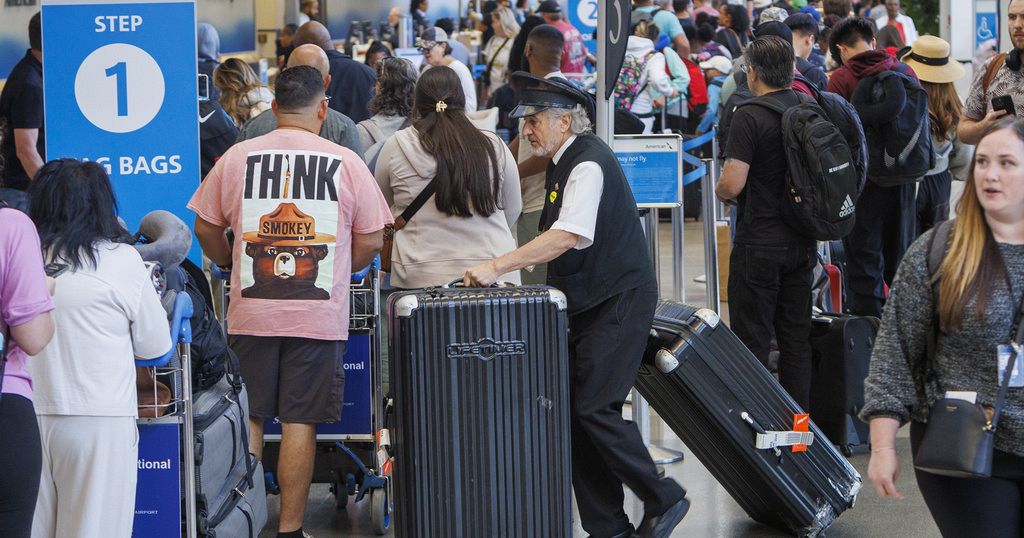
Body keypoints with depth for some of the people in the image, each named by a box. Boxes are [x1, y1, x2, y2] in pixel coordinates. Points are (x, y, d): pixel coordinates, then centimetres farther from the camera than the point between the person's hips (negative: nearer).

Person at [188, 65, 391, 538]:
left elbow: (206, 228, 8)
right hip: (319, 316, -1)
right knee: (300, 421, 3)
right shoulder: (345, 163, -2)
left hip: (250, 311, 2)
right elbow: (370, 242, 0)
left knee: (248, 417, 12)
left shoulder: (238, 157, 1)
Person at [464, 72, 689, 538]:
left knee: (593, 408, -13)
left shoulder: (589, 164, -18)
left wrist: (498, 266, -33)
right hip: (588, 304, 10)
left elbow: (567, 236, -30)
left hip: (619, 302, -10)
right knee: (574, 409, 6)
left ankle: (662, 499, 3)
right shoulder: (563, 161, 13)